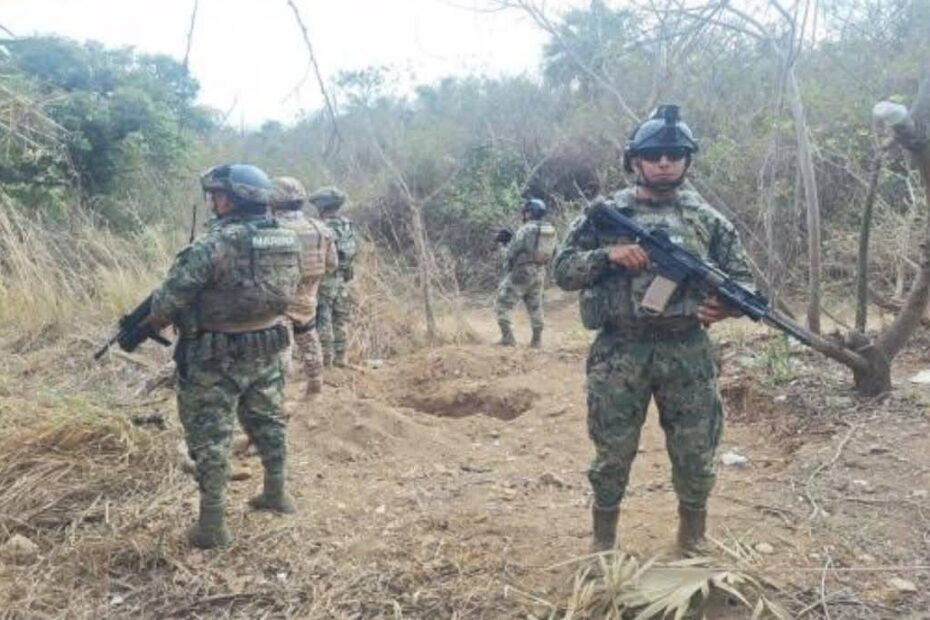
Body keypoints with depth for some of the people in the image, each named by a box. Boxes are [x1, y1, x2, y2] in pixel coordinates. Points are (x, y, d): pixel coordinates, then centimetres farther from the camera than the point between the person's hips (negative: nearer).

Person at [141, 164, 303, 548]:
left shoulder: (214, 245, -21)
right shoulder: (287, 240, -1)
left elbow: (170, 299, -17)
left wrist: (141, 325, 2)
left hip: (216, 358, -6)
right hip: (268, 350, 7)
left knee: (209, 436, 5)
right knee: (268, 422, 22)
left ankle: (212, 526, 11)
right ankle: (276, 494, 37)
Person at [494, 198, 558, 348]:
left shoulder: (525, 229, -15)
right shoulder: (550, 230, 7)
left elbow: (511, 252, -15)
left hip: (521, 272, -7)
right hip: (539, 273, 7)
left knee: (502, 304, 3)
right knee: (535, 307, 18)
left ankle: (507, 337, -1)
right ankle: (537, 340, 18)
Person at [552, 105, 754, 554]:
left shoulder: (707, 219, 7)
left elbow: (743, 278, 10)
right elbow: (563, 270, 1)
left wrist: (727, 304, -13)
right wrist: (608, 254, -16)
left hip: (687, 353, 2)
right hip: (619, 352, -1)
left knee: (695, 455, 10)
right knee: (613, 453, 8)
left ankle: (693, 543, 31)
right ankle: (603, 542, 28)